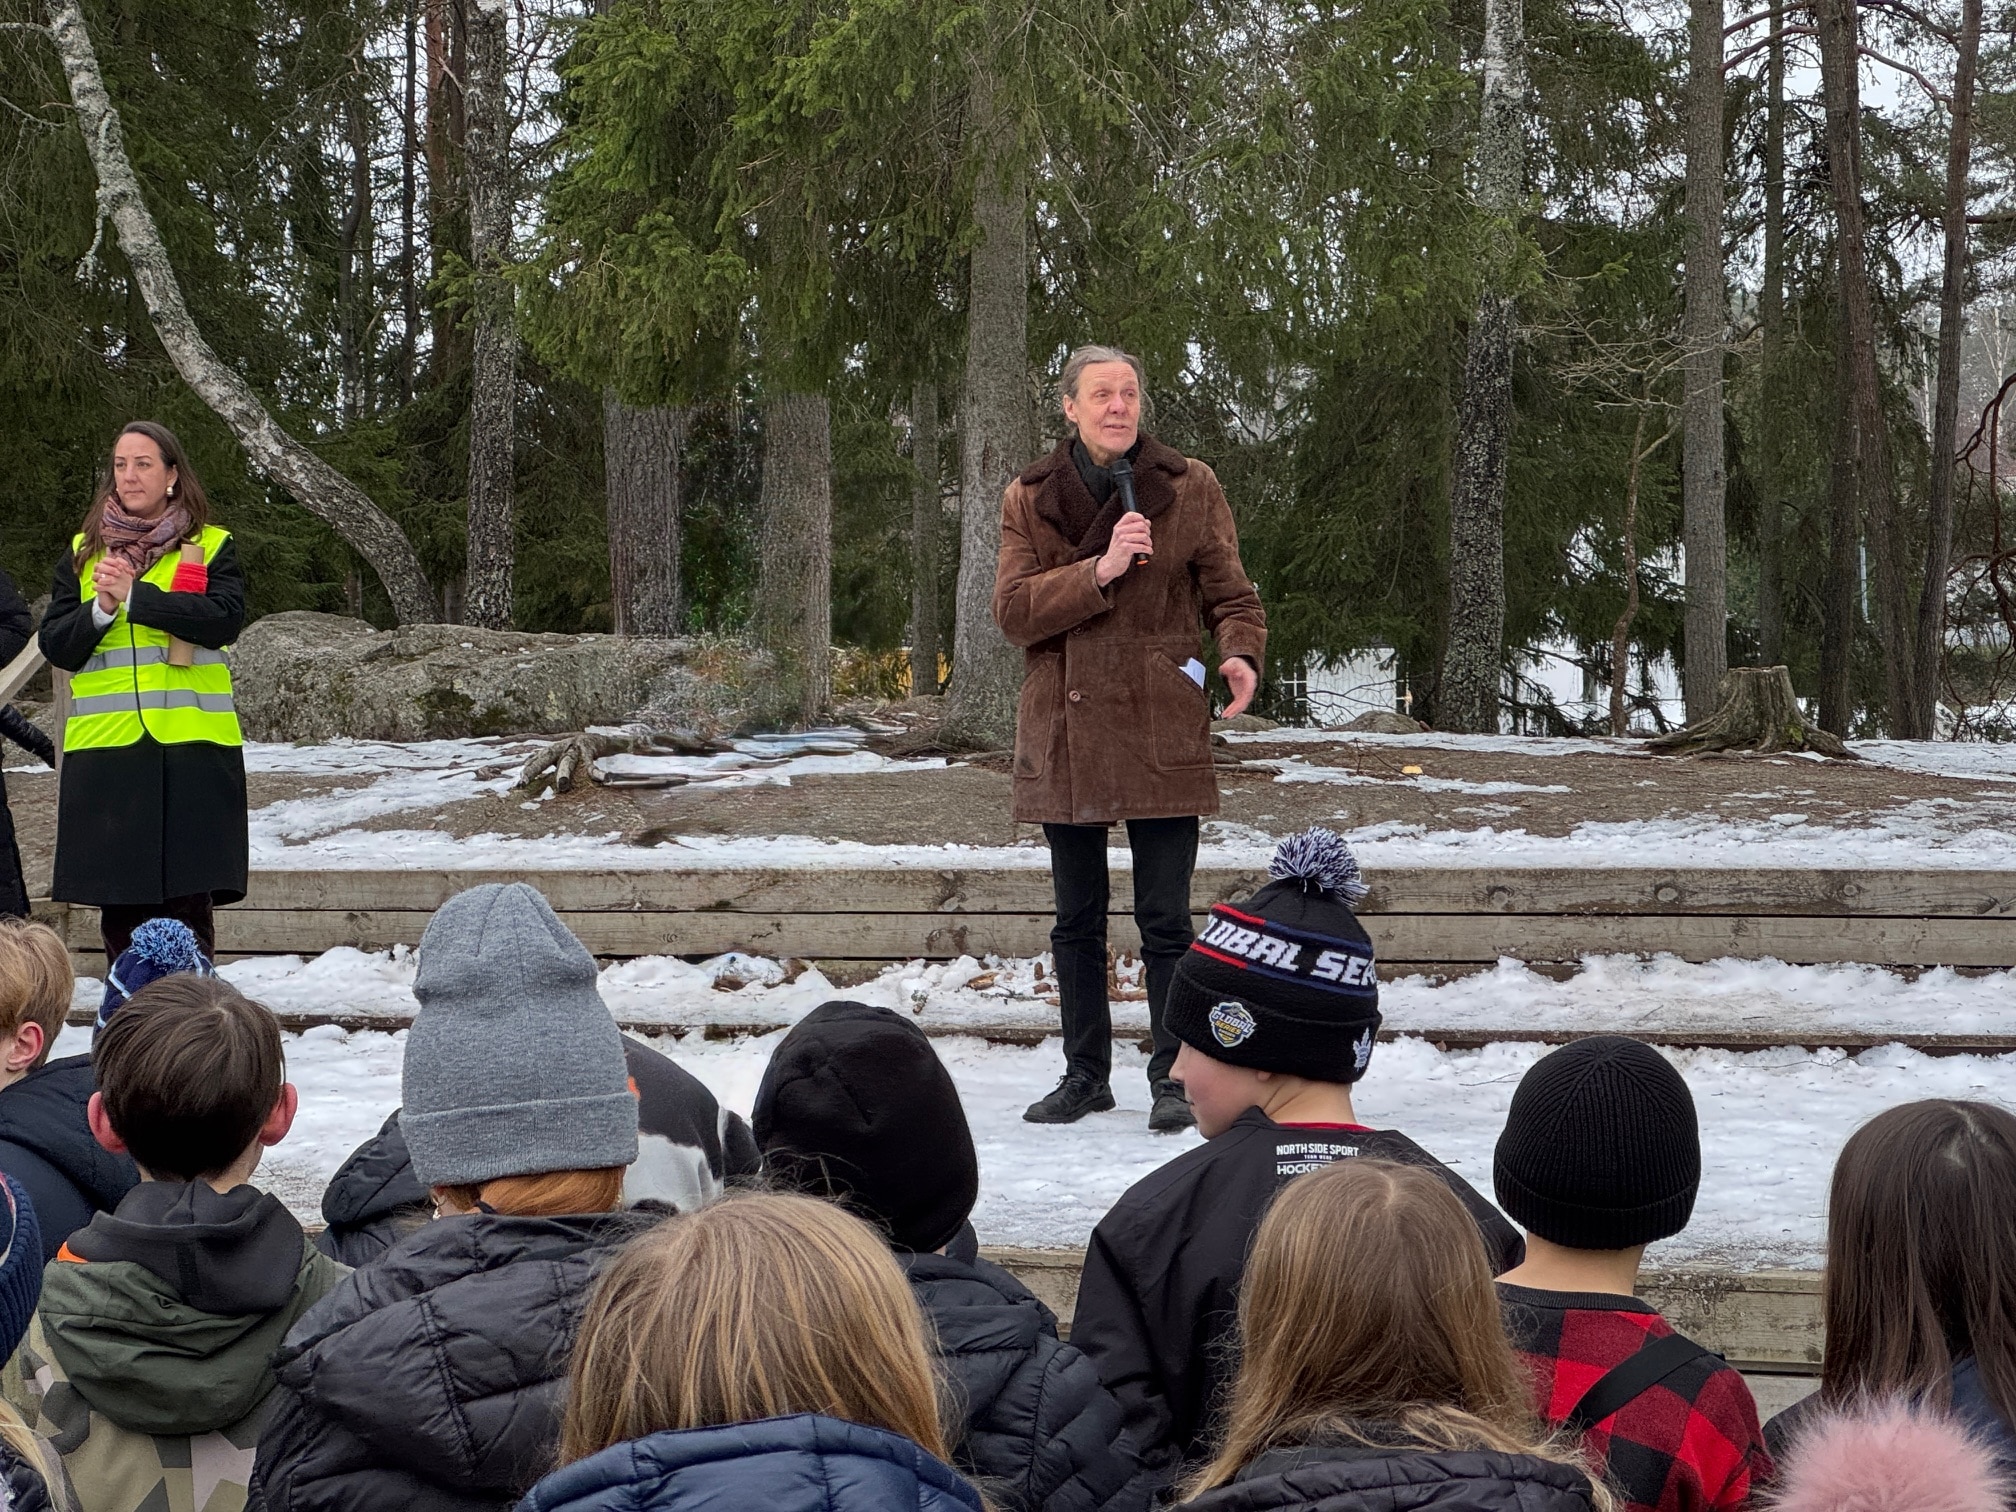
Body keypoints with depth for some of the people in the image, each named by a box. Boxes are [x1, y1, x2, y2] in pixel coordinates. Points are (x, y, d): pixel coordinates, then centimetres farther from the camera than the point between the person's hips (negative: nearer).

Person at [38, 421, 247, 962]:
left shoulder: (212, 547, 8)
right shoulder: (83, 553, 16)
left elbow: (226, 618, -11)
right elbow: (56, 647, 7)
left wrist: (134, 597, -17)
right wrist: (100, 610, -12)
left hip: (192, 751, -3)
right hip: (105, 749, 3)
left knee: (187, 908, -5)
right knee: (118, 909, 3)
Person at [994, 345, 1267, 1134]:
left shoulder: (1189, 489, 3)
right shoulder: (1030, 500, 5)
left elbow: (1231, 594, 4)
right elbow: (1013, 610, -6)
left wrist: (1241, 654, -18)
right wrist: (1100, 570, -19)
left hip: (1160, 731, -2)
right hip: (1065, 734, 2)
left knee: (1164, 919, -3)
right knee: (1076, 920, 11)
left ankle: (1172, 1077, 7)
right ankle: (1086, 1074, 22)